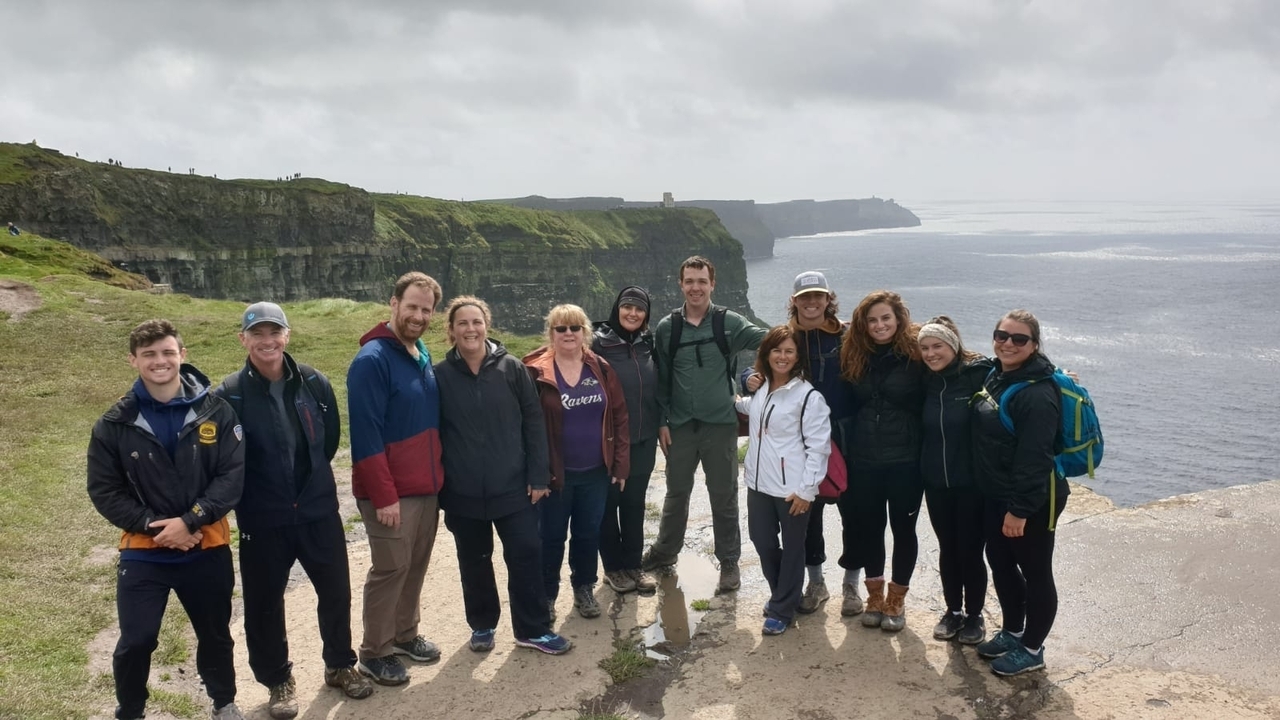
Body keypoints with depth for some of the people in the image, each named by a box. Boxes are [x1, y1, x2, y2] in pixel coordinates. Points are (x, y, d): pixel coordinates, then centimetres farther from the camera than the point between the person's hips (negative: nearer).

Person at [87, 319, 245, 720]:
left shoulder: (216, 412, -7)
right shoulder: (115, 425, -5)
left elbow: (232, 476, -10)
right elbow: (104, 491, -3)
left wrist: (189, 521, -19)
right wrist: (153, 525, -15)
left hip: (207, 547, 0)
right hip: (143, 552, 0)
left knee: (215, 634, 16)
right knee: (136, 641, 4)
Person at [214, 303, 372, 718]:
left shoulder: (314, 383, -3)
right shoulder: (230, 394, -12)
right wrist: (254, 491, 2)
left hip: (319, 509, 2)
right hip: (262, 519, -2)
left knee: (336, 591, 13)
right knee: (264, 603, 10)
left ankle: (339, 665, 35)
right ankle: (278, 680, 32)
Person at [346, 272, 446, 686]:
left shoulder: (422, 355, 9)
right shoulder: (372, 359, -16)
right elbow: (366, 436, -19)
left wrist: (437, 475, 11)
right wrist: (384, 495, -20)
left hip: (427, 487, 7)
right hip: (390, 493, -7)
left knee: (416, 566, 17)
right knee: (390, 570, 2)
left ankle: (405, 634, 34)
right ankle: (374, 653, 18)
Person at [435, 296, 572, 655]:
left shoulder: (512, 368, -3)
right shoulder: (439, 376, -3)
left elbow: (534, 424, -1)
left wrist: (538, 476, -4)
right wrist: (437, 486, 0)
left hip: (513, 488, 0)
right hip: (463, 493, 0)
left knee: (527, 555, 4)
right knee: (474, 563, 14)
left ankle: (534, 629, 20)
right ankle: (482, 625, 34)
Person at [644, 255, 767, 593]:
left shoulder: (729, 322, -5)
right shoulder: (666, 327, 0)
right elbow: (661, 378, 4)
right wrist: (661, 421, 1)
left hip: (720, 425, -2)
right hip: (680, 425, 2)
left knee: (724, 497, 8)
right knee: (676, 492, 18)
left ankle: (729, 562, 23)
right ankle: (665, 551, 37)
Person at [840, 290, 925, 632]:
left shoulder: (916, 355, -9)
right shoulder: (855, 357, 3)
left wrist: (926, 453, -15)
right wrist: (845, 446, 4)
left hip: (905, 461, -3)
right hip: (863, 460, 4)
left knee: (903, 528, 10)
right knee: (869, 527, 13)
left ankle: (896, 600, 25)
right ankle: (874, 595, 30)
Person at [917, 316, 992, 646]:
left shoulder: (980, 373, -13)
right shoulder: (927, 381, 3)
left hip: (972, 482, -4)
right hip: (936, 482, 4)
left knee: (970, 551, 6)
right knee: (947, 549, 14)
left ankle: (974, 616, 24)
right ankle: (953, 610, 30)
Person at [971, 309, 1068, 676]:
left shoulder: (1037, 393, -23)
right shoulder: (996, 377, 6)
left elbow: (1035, 457, -26)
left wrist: (1020, 508, -24)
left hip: (1033, 501, -9)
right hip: (996, 495, 9)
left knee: (1035, 573, 7)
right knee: (1000, 563, 20)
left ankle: (1032, 649, 22)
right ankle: (1011, 632, 38)